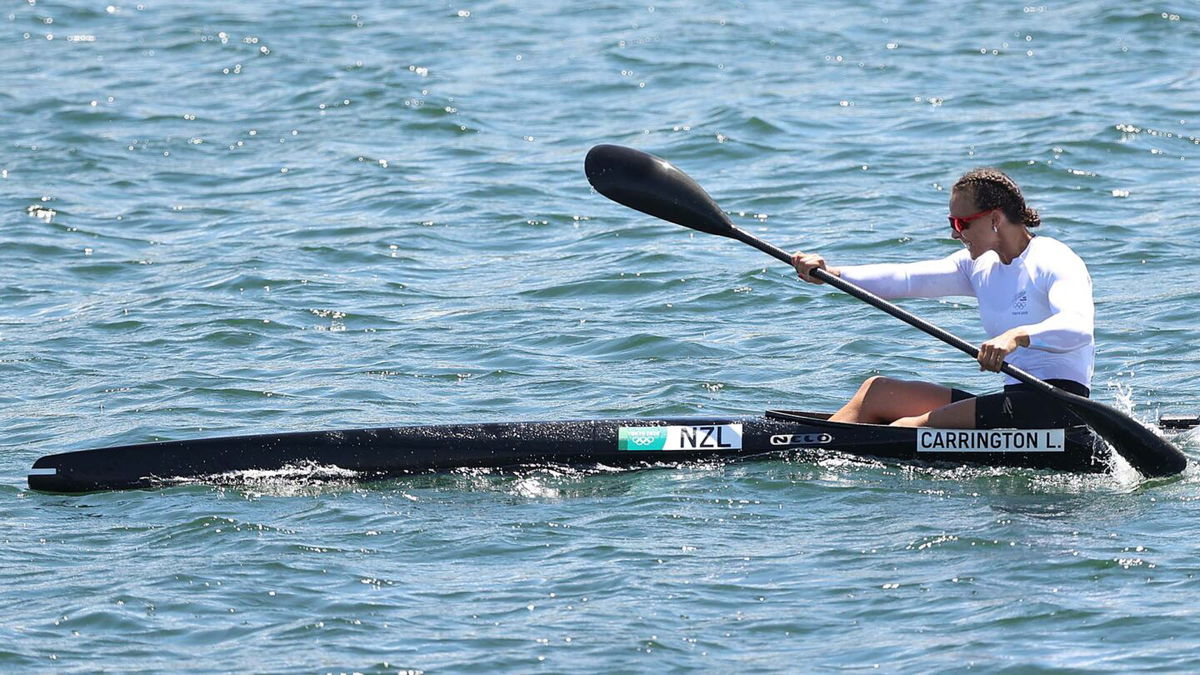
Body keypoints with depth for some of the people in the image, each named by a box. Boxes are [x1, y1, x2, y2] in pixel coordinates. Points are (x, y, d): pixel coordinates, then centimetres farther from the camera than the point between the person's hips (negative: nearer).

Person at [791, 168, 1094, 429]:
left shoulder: (1056, 262, -11)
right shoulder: (980, 265, 15)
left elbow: (1078, 327, -29)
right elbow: (907, 278, 6)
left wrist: (1018, 336, -47)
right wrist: (830, 274, -6)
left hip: (1054, 405, -9)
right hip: (1016, 400, 9)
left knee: (911, 428, -21)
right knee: (876, 391, 5)